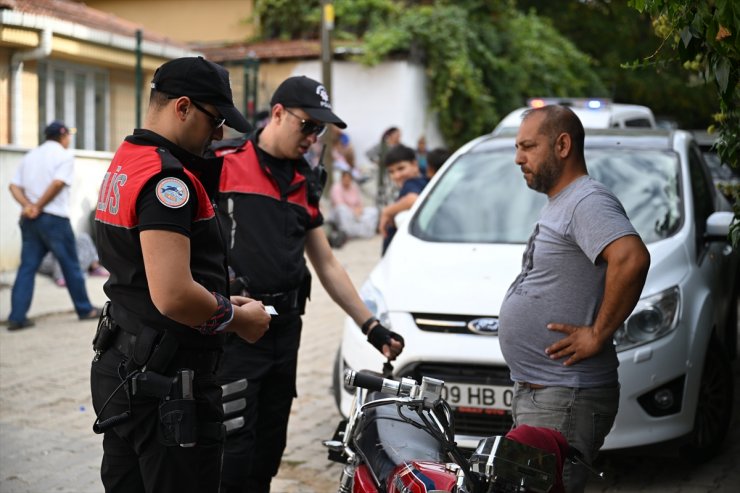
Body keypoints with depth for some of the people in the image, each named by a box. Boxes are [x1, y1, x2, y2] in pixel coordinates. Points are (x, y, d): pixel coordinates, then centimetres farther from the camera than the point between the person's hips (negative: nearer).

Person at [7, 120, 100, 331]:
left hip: (30, 220, 6)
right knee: (71, 265, 6)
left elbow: (14, 186, 5)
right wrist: (38, 207, -11)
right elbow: (58, 183, -18)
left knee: (27, 267, 4)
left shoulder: (30, 156, 16)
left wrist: (28, 206, -9)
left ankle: (16, 317, -1)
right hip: (54, 218, -6)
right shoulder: (64, 155, -3)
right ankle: (85, 309, 16)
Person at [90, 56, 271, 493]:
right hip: (166, 383, -10)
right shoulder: (167, 177, -20)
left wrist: (219, 302, 14)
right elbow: (172, 296, -29)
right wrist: (238, 318, -12)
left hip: (120, 367, 10)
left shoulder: (124, 163, 13)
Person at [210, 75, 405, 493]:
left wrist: (370, 325, 13)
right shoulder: (224, 162, -6)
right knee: (236, 441, -6)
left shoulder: (304, 184, 15)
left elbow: (327, 264, 17)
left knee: (271, 442, 13)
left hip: (286, 327, 7)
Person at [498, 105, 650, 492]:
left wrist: (597, 335, -25)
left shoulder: (588, 201, -15)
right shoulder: (558, 204, 19)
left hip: (565, 400, -11)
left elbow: (631, 259, -33)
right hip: (534, 391, 11)